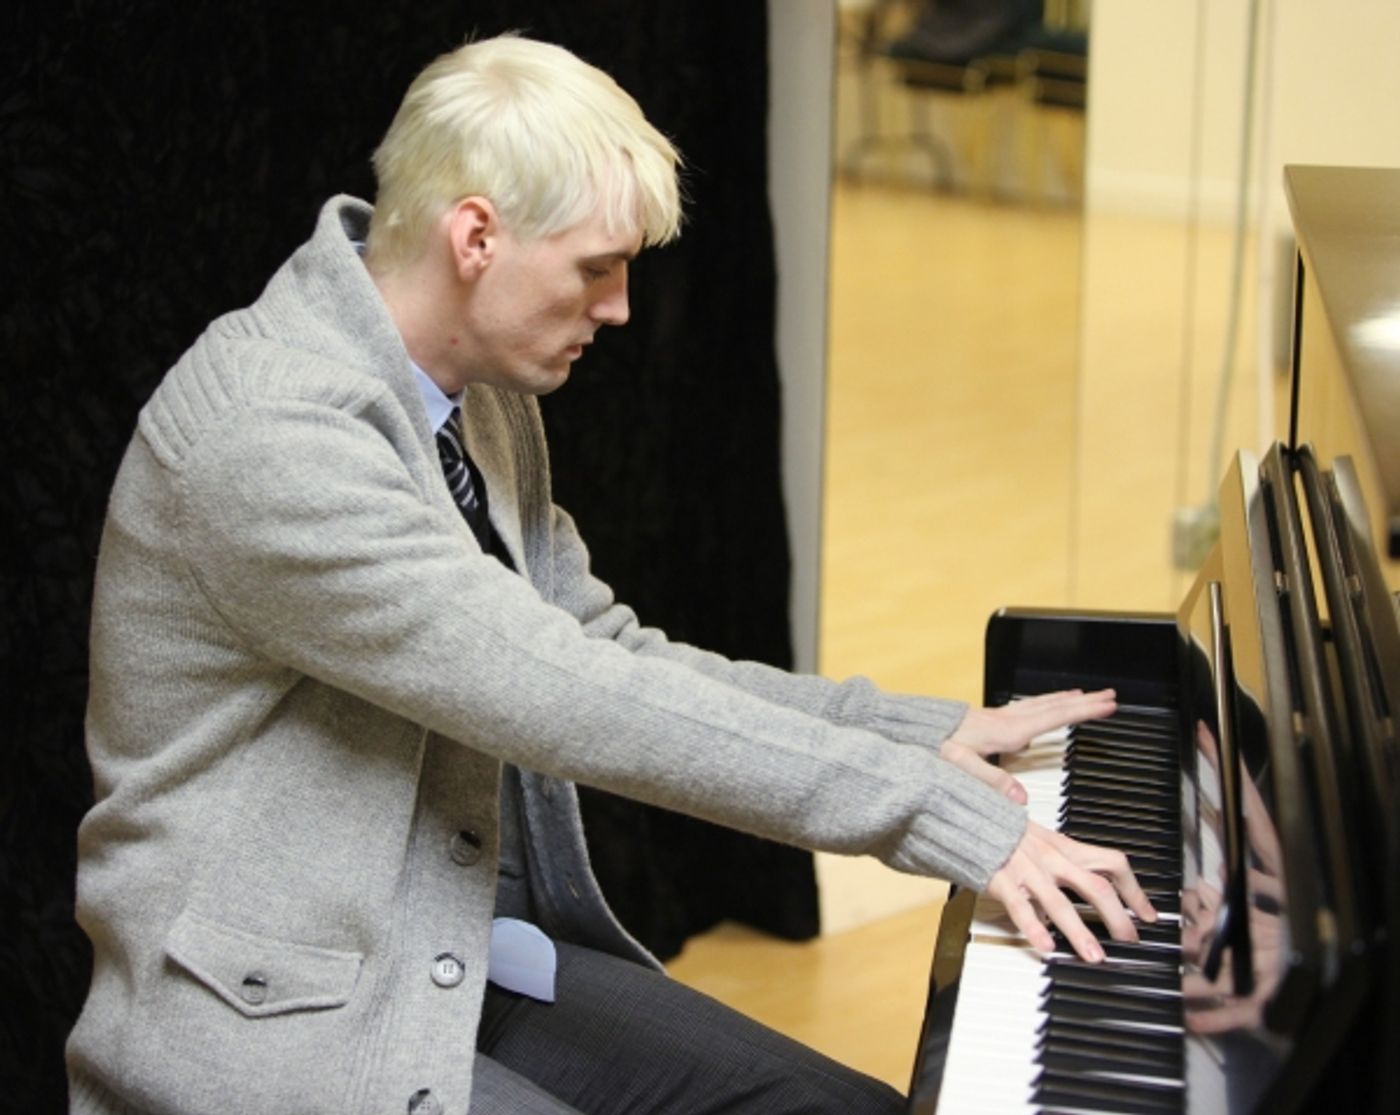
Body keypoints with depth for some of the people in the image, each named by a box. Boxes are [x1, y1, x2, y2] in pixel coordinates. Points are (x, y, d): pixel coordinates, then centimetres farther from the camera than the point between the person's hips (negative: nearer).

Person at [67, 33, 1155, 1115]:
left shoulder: (483, 405, 6)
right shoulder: (269, 431, -24)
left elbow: (612, 658, 10)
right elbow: (574, 702, -28)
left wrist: (929, 733, 2)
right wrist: (947, 812, -26)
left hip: (472, 960, 9)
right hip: (284, 1024, -8)